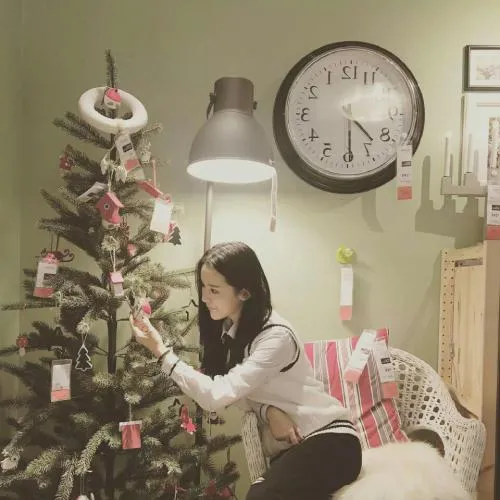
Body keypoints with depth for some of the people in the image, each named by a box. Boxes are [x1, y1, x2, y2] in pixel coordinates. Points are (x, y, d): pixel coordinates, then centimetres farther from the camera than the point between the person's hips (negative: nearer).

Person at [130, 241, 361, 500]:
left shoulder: (276, 336, -22)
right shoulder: (228, 328, 2)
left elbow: (216, 395, -26)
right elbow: (237, 389, 1)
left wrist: (161, 351, -22)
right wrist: (266, 410, -20)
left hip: (330, 441, -6)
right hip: (289, 446, 6)